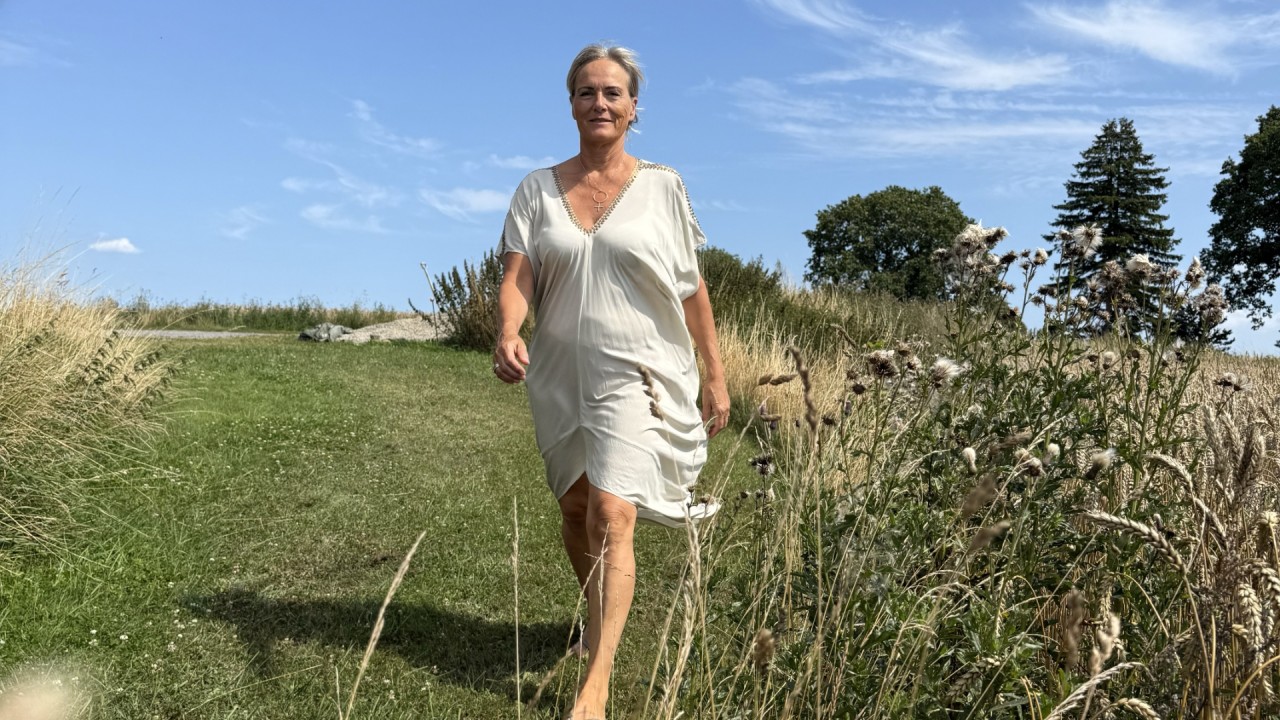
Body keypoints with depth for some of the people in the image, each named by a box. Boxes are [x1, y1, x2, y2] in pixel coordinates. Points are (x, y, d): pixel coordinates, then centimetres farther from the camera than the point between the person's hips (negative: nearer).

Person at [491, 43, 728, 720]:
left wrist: (716, 376, 2)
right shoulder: (538, 188, 5)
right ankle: (604, 616, 43)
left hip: (637, 373, -3)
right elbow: (516, 276, -7)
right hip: (560, 375, 4)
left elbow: (692, 289, 2)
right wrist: (508, 334, -28)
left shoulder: (662, 186, 0)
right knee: (574, 509, 17)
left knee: (612, 513, -17)